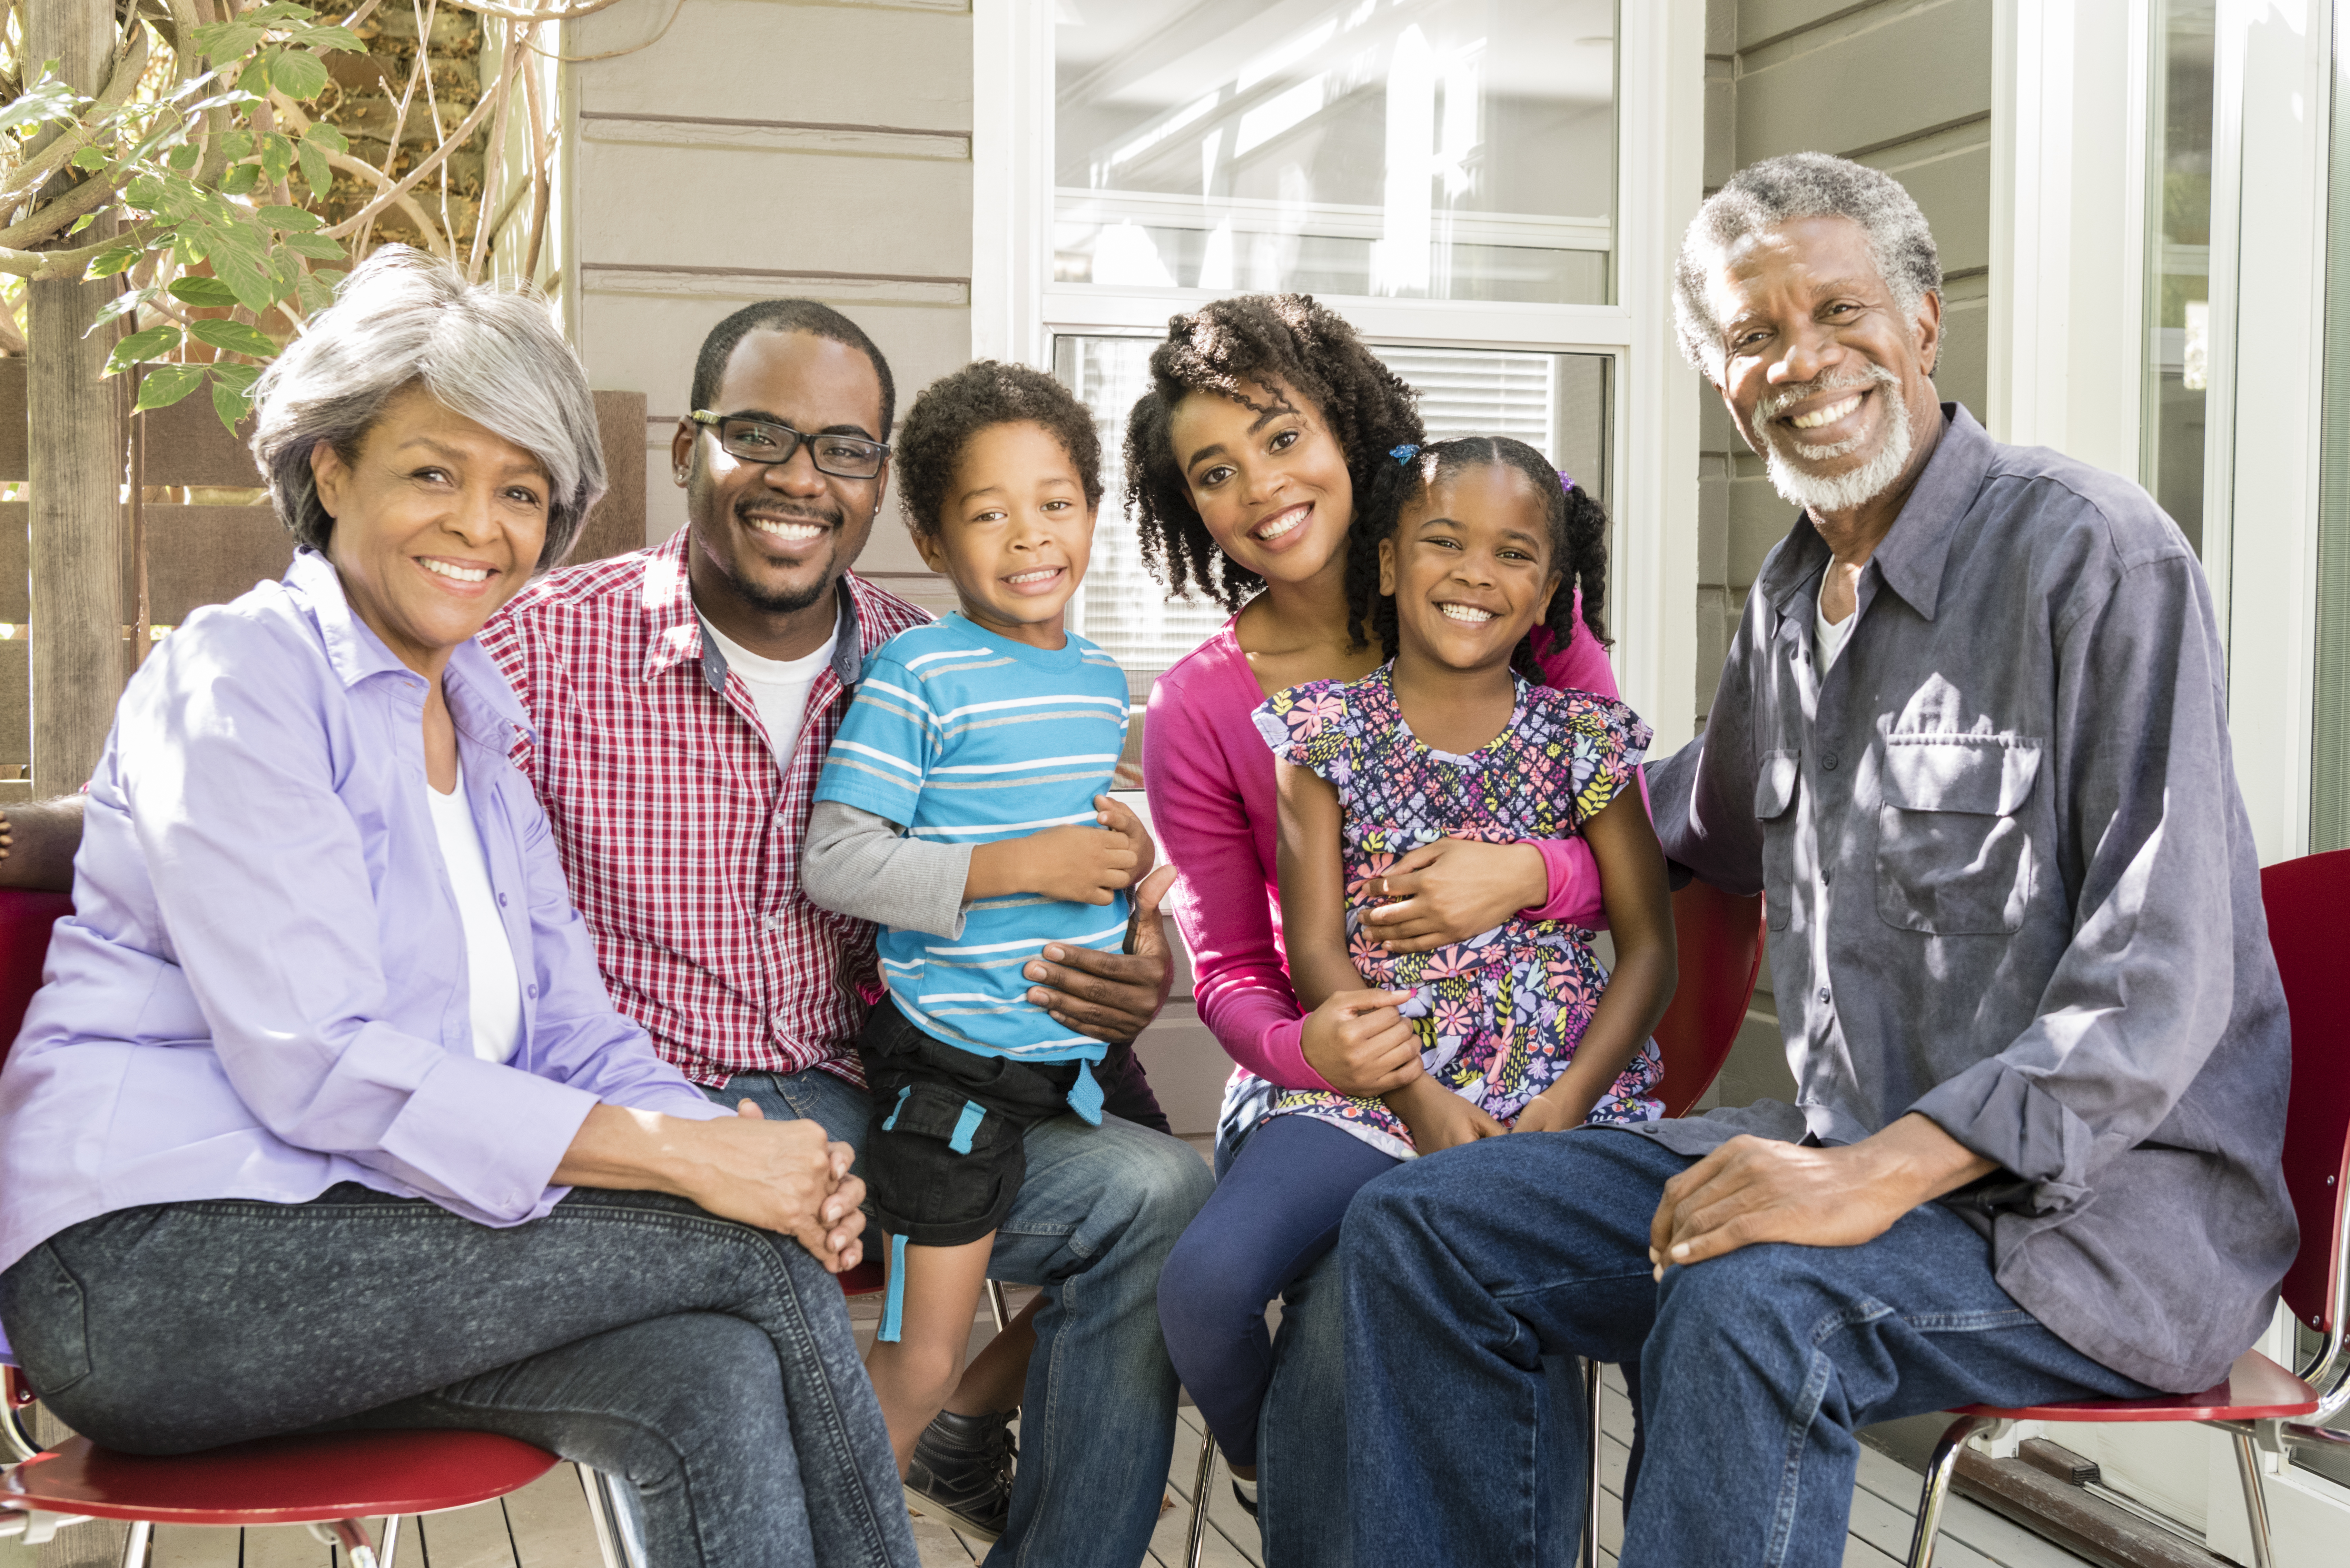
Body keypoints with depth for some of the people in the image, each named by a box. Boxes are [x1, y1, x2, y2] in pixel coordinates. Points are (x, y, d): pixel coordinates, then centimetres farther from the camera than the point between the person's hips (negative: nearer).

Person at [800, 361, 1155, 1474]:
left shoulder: (1101, 679, 9)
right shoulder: (917, 675, -13)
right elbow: (833, 863, -19)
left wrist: (1137, 859, 2)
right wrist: (1023, 865, -22)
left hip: (1083, 1048, 7)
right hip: (953, 1059, -7)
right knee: (918, 1362, -3)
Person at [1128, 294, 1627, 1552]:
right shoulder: (1197, 711, -1)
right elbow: (1227, 966, 5)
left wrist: (1528, 875, -19)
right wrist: (1301, 1050, -18)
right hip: (1326, 1086, 0)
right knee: (1357, 1297, -28)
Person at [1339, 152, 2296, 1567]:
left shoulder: (2098, 557, -12)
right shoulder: (1788, 601, 12)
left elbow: (2160, 983, -19)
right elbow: (1723, 832, 34)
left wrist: (1887, 1173, -29)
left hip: (2113, 1201, -7)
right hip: (1853, 1154, 8)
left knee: (1748, 1308, -36)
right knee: (1416, 1232, -4)